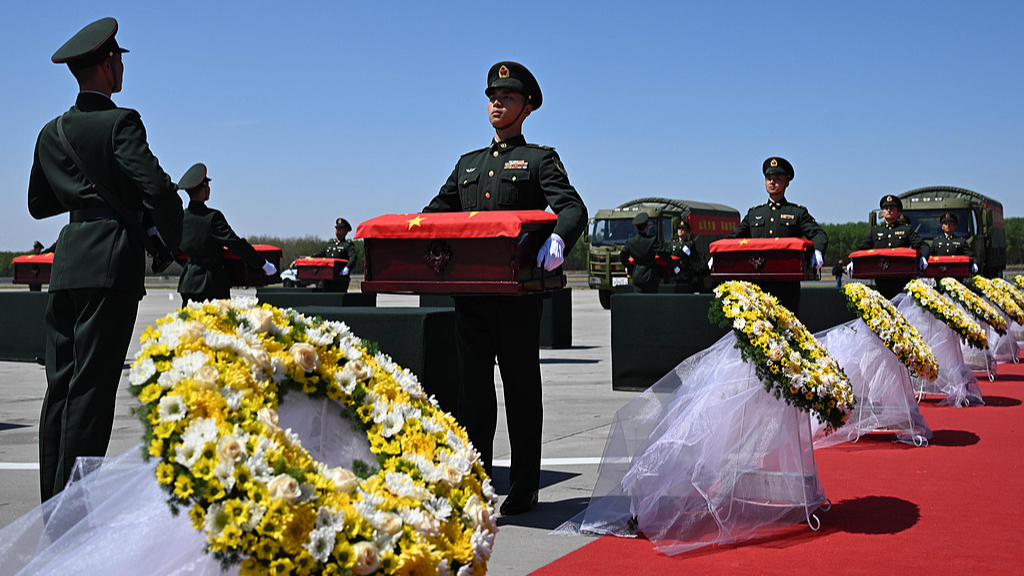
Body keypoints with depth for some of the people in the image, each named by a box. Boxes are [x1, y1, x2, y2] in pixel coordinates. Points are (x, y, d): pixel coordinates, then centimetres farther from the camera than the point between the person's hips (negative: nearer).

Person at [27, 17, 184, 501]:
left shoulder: (51, 132, 16)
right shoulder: (121, 123, -7)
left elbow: (38, 203, 24)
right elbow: (159, 189, -17)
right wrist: (172, 238, 0)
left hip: (66, 261, 7)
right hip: (111, 261, -7)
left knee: (61, 384, 10)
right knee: (92, 386, -6)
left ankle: (52, 499, 16)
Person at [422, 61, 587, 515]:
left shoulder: (541, 159, 6)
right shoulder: (468, 163, 23)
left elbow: (573, 209, -9)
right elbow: (434, 213, 19)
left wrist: (558, 239, -32)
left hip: (519, 291, -4)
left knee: (521, 389, 5)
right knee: (473, 387, 4)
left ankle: (525, 488, 15)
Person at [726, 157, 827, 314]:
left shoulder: (798, 213, 10)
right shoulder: (754, 213, 19)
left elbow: (819, 235, -2)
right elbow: (734, 238, 18)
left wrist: (817, 252, -26)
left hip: (786, 284, -2)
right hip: (758, 283, 2)